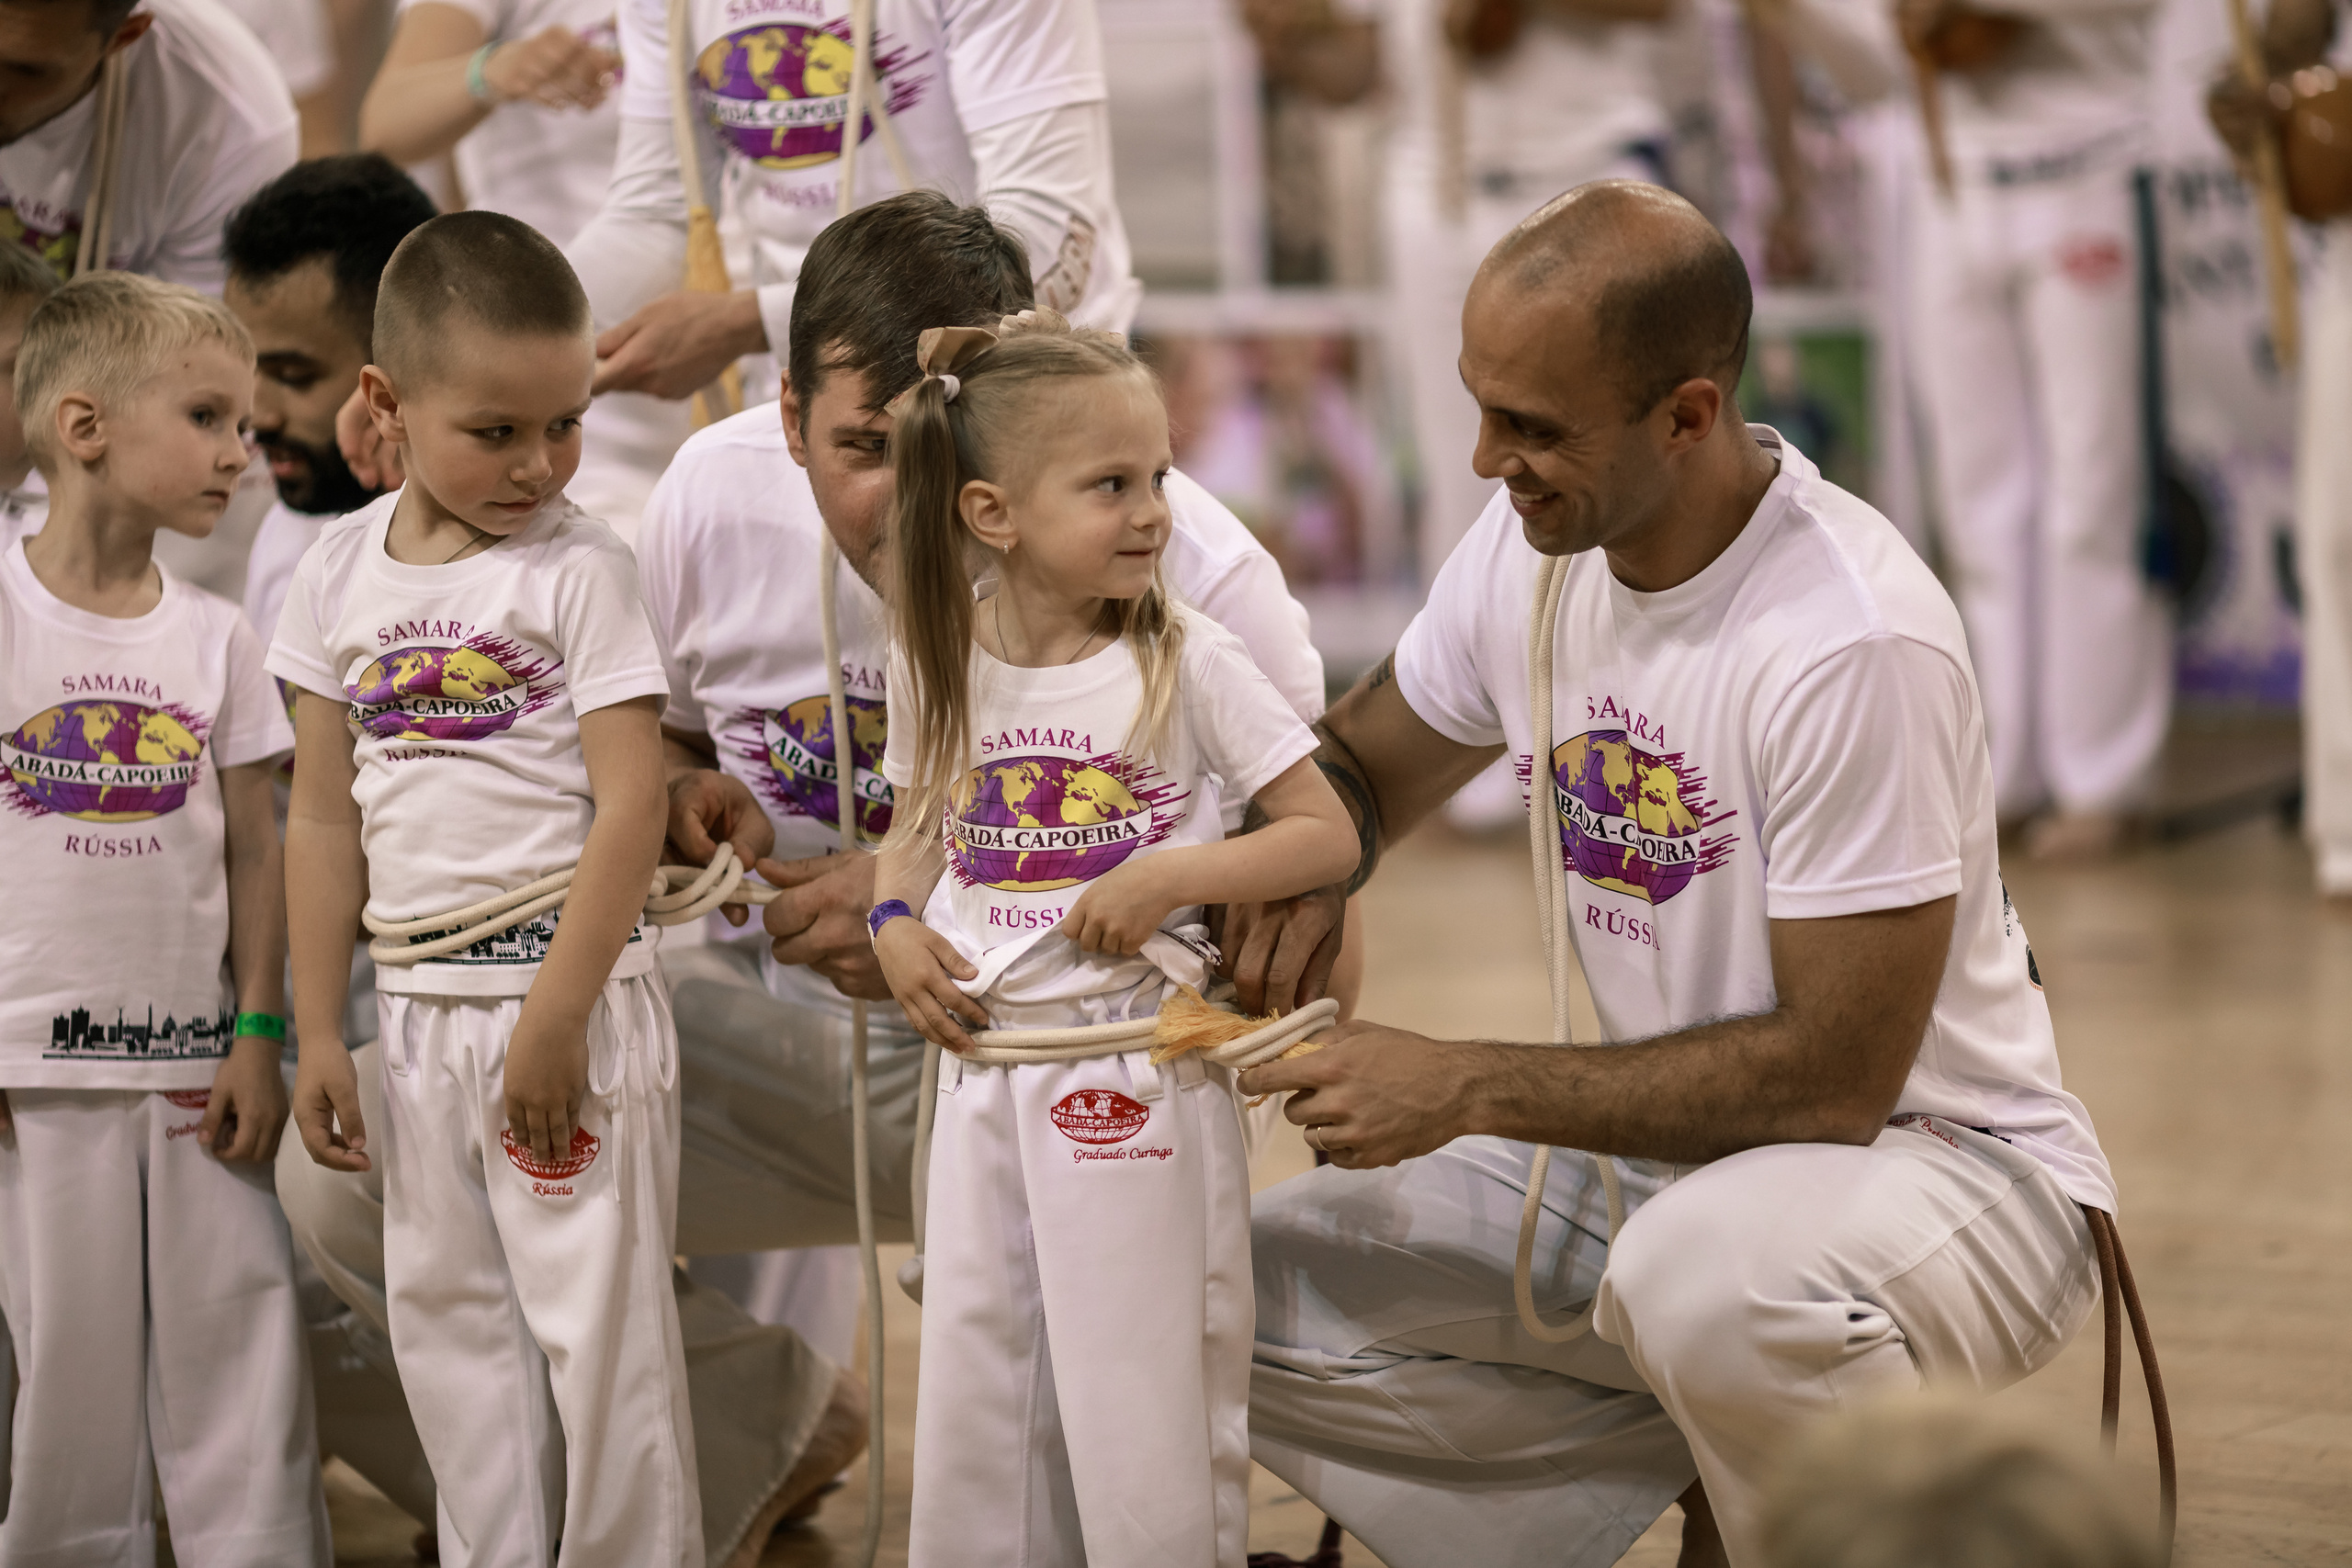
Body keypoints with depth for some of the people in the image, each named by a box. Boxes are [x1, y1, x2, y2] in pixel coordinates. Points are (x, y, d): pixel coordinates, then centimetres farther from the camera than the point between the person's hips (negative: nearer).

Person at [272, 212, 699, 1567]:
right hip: (418, 1007, 5)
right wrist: (318, 1033, 8)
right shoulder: (343, 574, 6)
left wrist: (554, 1018, -17)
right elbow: (325, 817, 10)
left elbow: (633, 806, -13)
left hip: (569, 989, -5)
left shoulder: (581, 568, -8)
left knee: (598, 1316, 0)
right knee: (445, 1310, 11)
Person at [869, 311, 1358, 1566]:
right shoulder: (938, 666, 1)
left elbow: (1328, 837, -6)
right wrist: (895, 926, -2)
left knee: (1143, 1389, 1)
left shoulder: (1187, 662, -9)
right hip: (985, 1062, 4)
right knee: (973, 1375, 11)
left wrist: (1172, 872, -18)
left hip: (1136, 1069, -4)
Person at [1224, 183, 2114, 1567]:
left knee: (1704, 1275, -41)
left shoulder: (1855, 645, -27)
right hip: (1673, 1154, 8)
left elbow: (1834, 1074, -26)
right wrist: (1300, 878, -9)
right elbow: (1362, 762, 16)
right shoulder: (1531, 548, -3)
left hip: (1949, 1165, -8)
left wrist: (1468, 1091, -23)